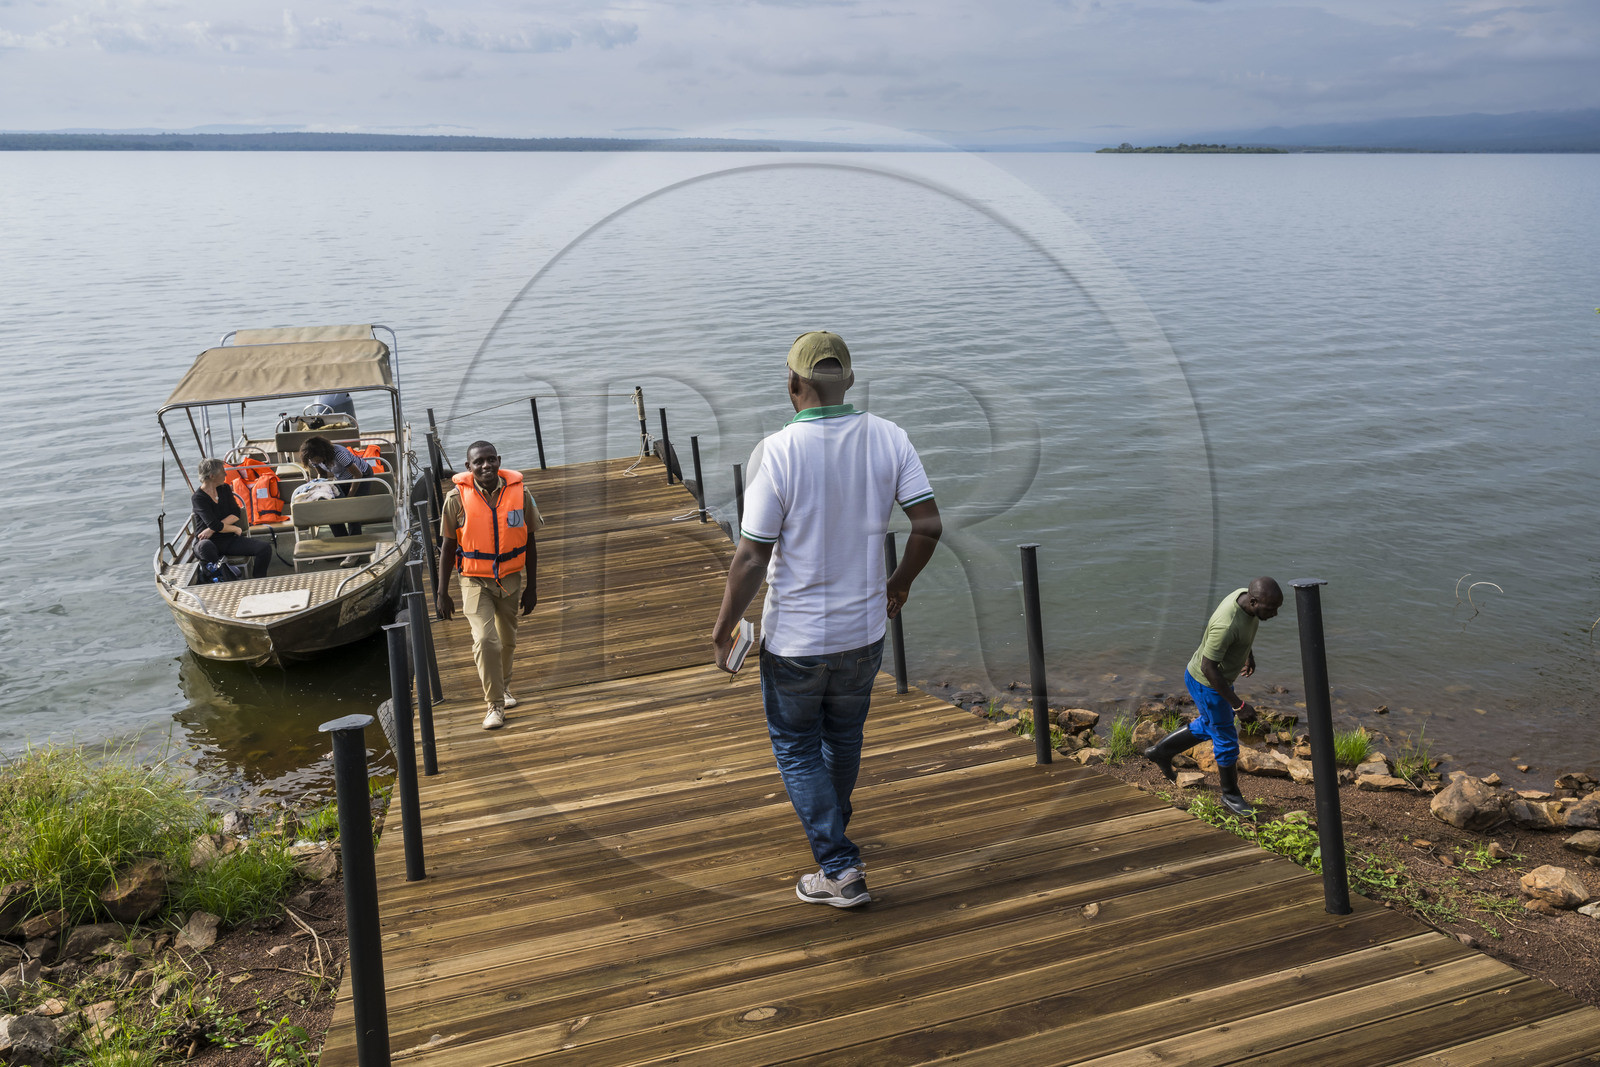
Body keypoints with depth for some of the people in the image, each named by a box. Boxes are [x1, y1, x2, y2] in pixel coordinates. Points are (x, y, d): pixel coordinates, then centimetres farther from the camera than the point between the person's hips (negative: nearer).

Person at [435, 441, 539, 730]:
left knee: (507, 640, 17)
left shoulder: (520, 493, -6)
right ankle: (494, 704, -6)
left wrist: (531, 588, 4)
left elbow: (529, 544, 3)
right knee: (485, 640, -18)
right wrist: (442, 593, -3)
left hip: (511, 579, 3)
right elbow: (448, 547, -3)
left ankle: (504, 686, 43)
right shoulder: (457, 498, -11)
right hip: (475, 581, -3)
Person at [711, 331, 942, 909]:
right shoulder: (888, 438, -7)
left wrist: (723, 628, -5)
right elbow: (928, 524, -6)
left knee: (796, 745, 15)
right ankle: (831, 825, 50)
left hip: (795, 637, -5)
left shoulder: (778, 451, -20)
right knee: (844, 736, 26)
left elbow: (752, 558, -19)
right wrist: (900, 582, 12)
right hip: (864, 628, 5)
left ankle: (839, 867, 10)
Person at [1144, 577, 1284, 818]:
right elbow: (1208, 668, -31)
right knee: (1226, 739, 9)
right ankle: (1231, 795, 31)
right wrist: (1238, 705, -26)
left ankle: (1161, 751, 42)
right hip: (1206, 684, -9)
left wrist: (1249, 653, 23)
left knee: (1209, 727, 27)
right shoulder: (1226, 625, -39)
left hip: (1219, 677, 9)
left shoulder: (1247, 596, -13)